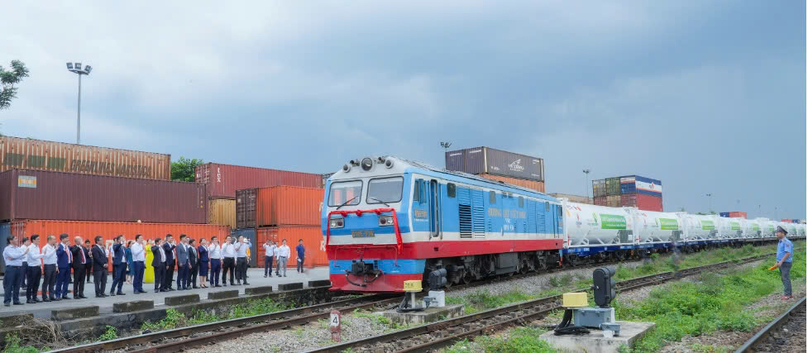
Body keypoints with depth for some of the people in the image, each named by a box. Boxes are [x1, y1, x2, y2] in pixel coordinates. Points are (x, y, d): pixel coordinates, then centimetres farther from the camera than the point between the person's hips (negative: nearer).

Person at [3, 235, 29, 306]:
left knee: (17, 285, 8)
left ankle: (16, 300, 14)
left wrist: (14, 257, -12)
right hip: (11, 268, -5)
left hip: (19, 268, 5)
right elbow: (14, 255, -16)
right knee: (9, 285, -4)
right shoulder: (7, 249, -2)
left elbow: (24, 256, -1)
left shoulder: (19, 248, 14)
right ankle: (7, 301, 0)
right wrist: (23, 253, -11)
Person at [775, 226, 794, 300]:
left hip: (786, 263, -9)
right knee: (783, 279, 11)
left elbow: (788, 253, -22)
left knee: (786, 279, -8)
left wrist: (781, 262, -23)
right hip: (781, 263, 9)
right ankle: (788, 294, 16)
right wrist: (777, 262, 18)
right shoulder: (780, 242, 15)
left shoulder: (786, 242, -16)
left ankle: (787, 294, -5)